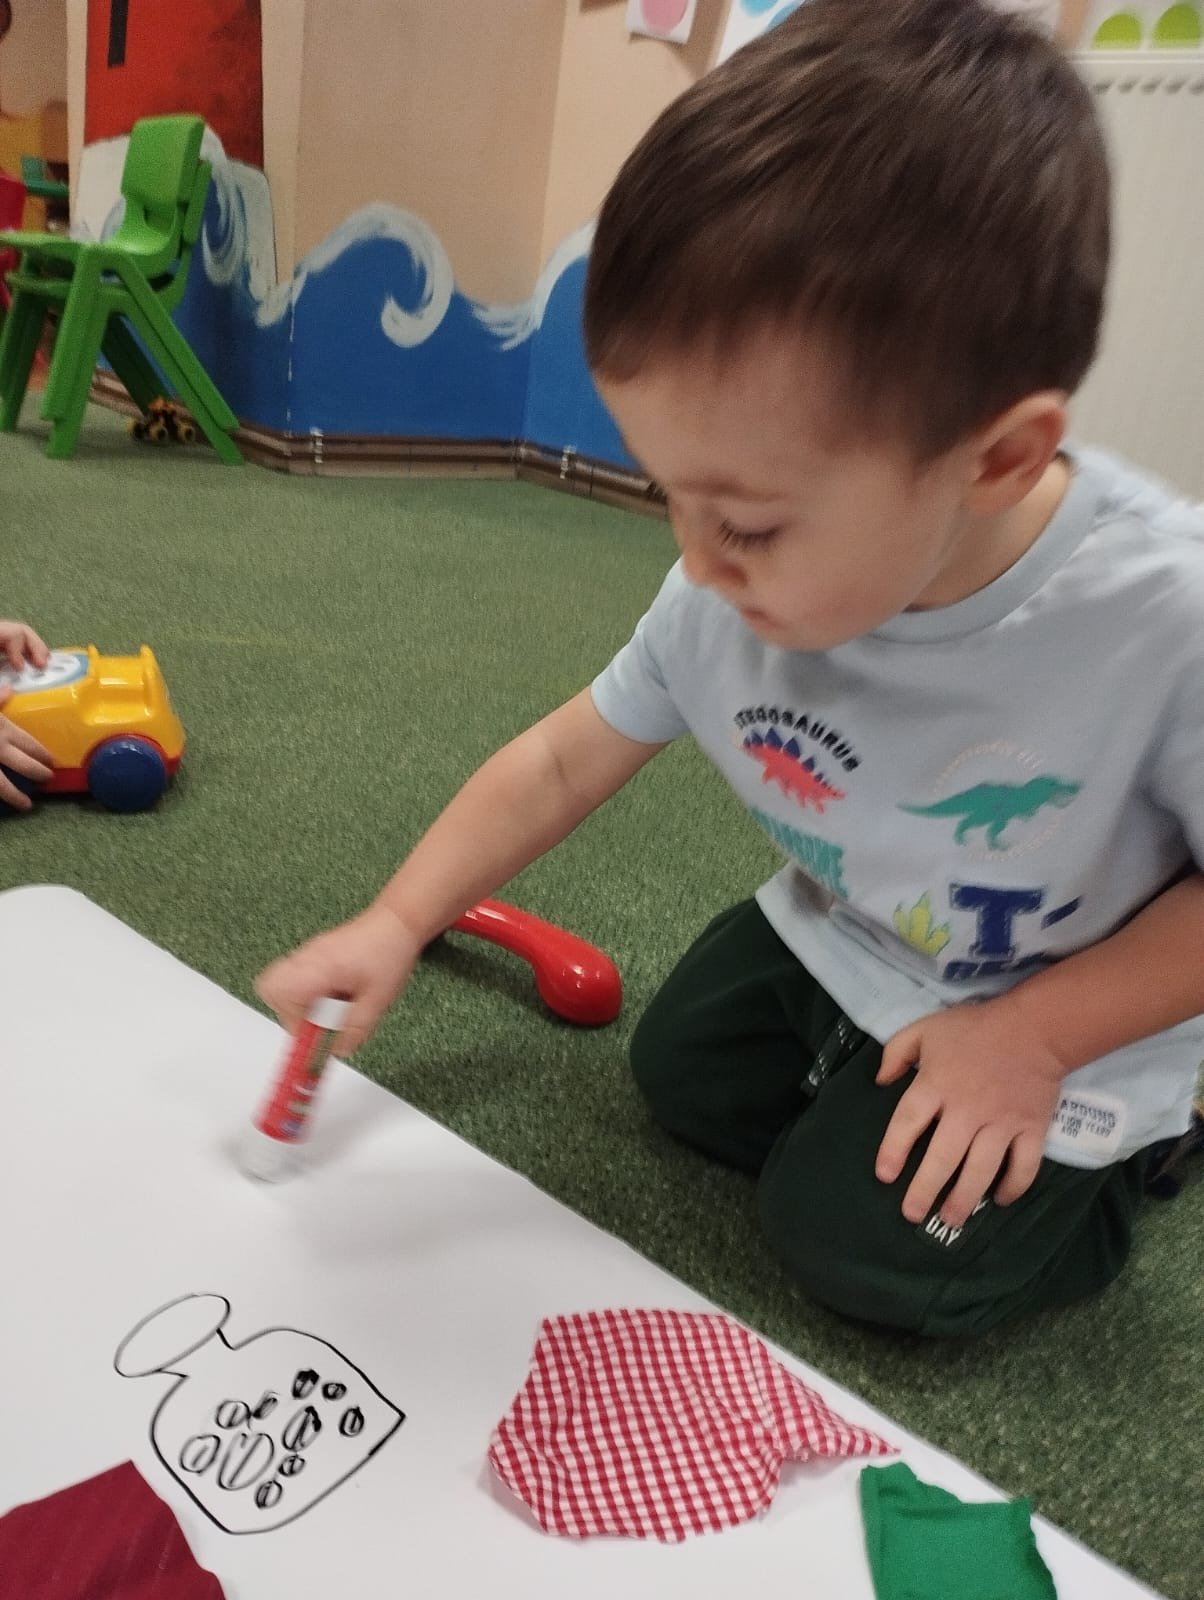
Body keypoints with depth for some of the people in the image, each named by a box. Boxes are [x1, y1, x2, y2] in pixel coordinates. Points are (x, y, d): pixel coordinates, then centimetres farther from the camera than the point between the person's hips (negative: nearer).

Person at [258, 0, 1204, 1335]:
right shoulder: (730, 597, -22)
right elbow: (566, 759, -9)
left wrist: (1033, 1036, -24)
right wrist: (397, 924, -11)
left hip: (1065, 1019, -4)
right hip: (829, 945, 5)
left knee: (862, 1244, -8)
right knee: (680, 1077, 7)